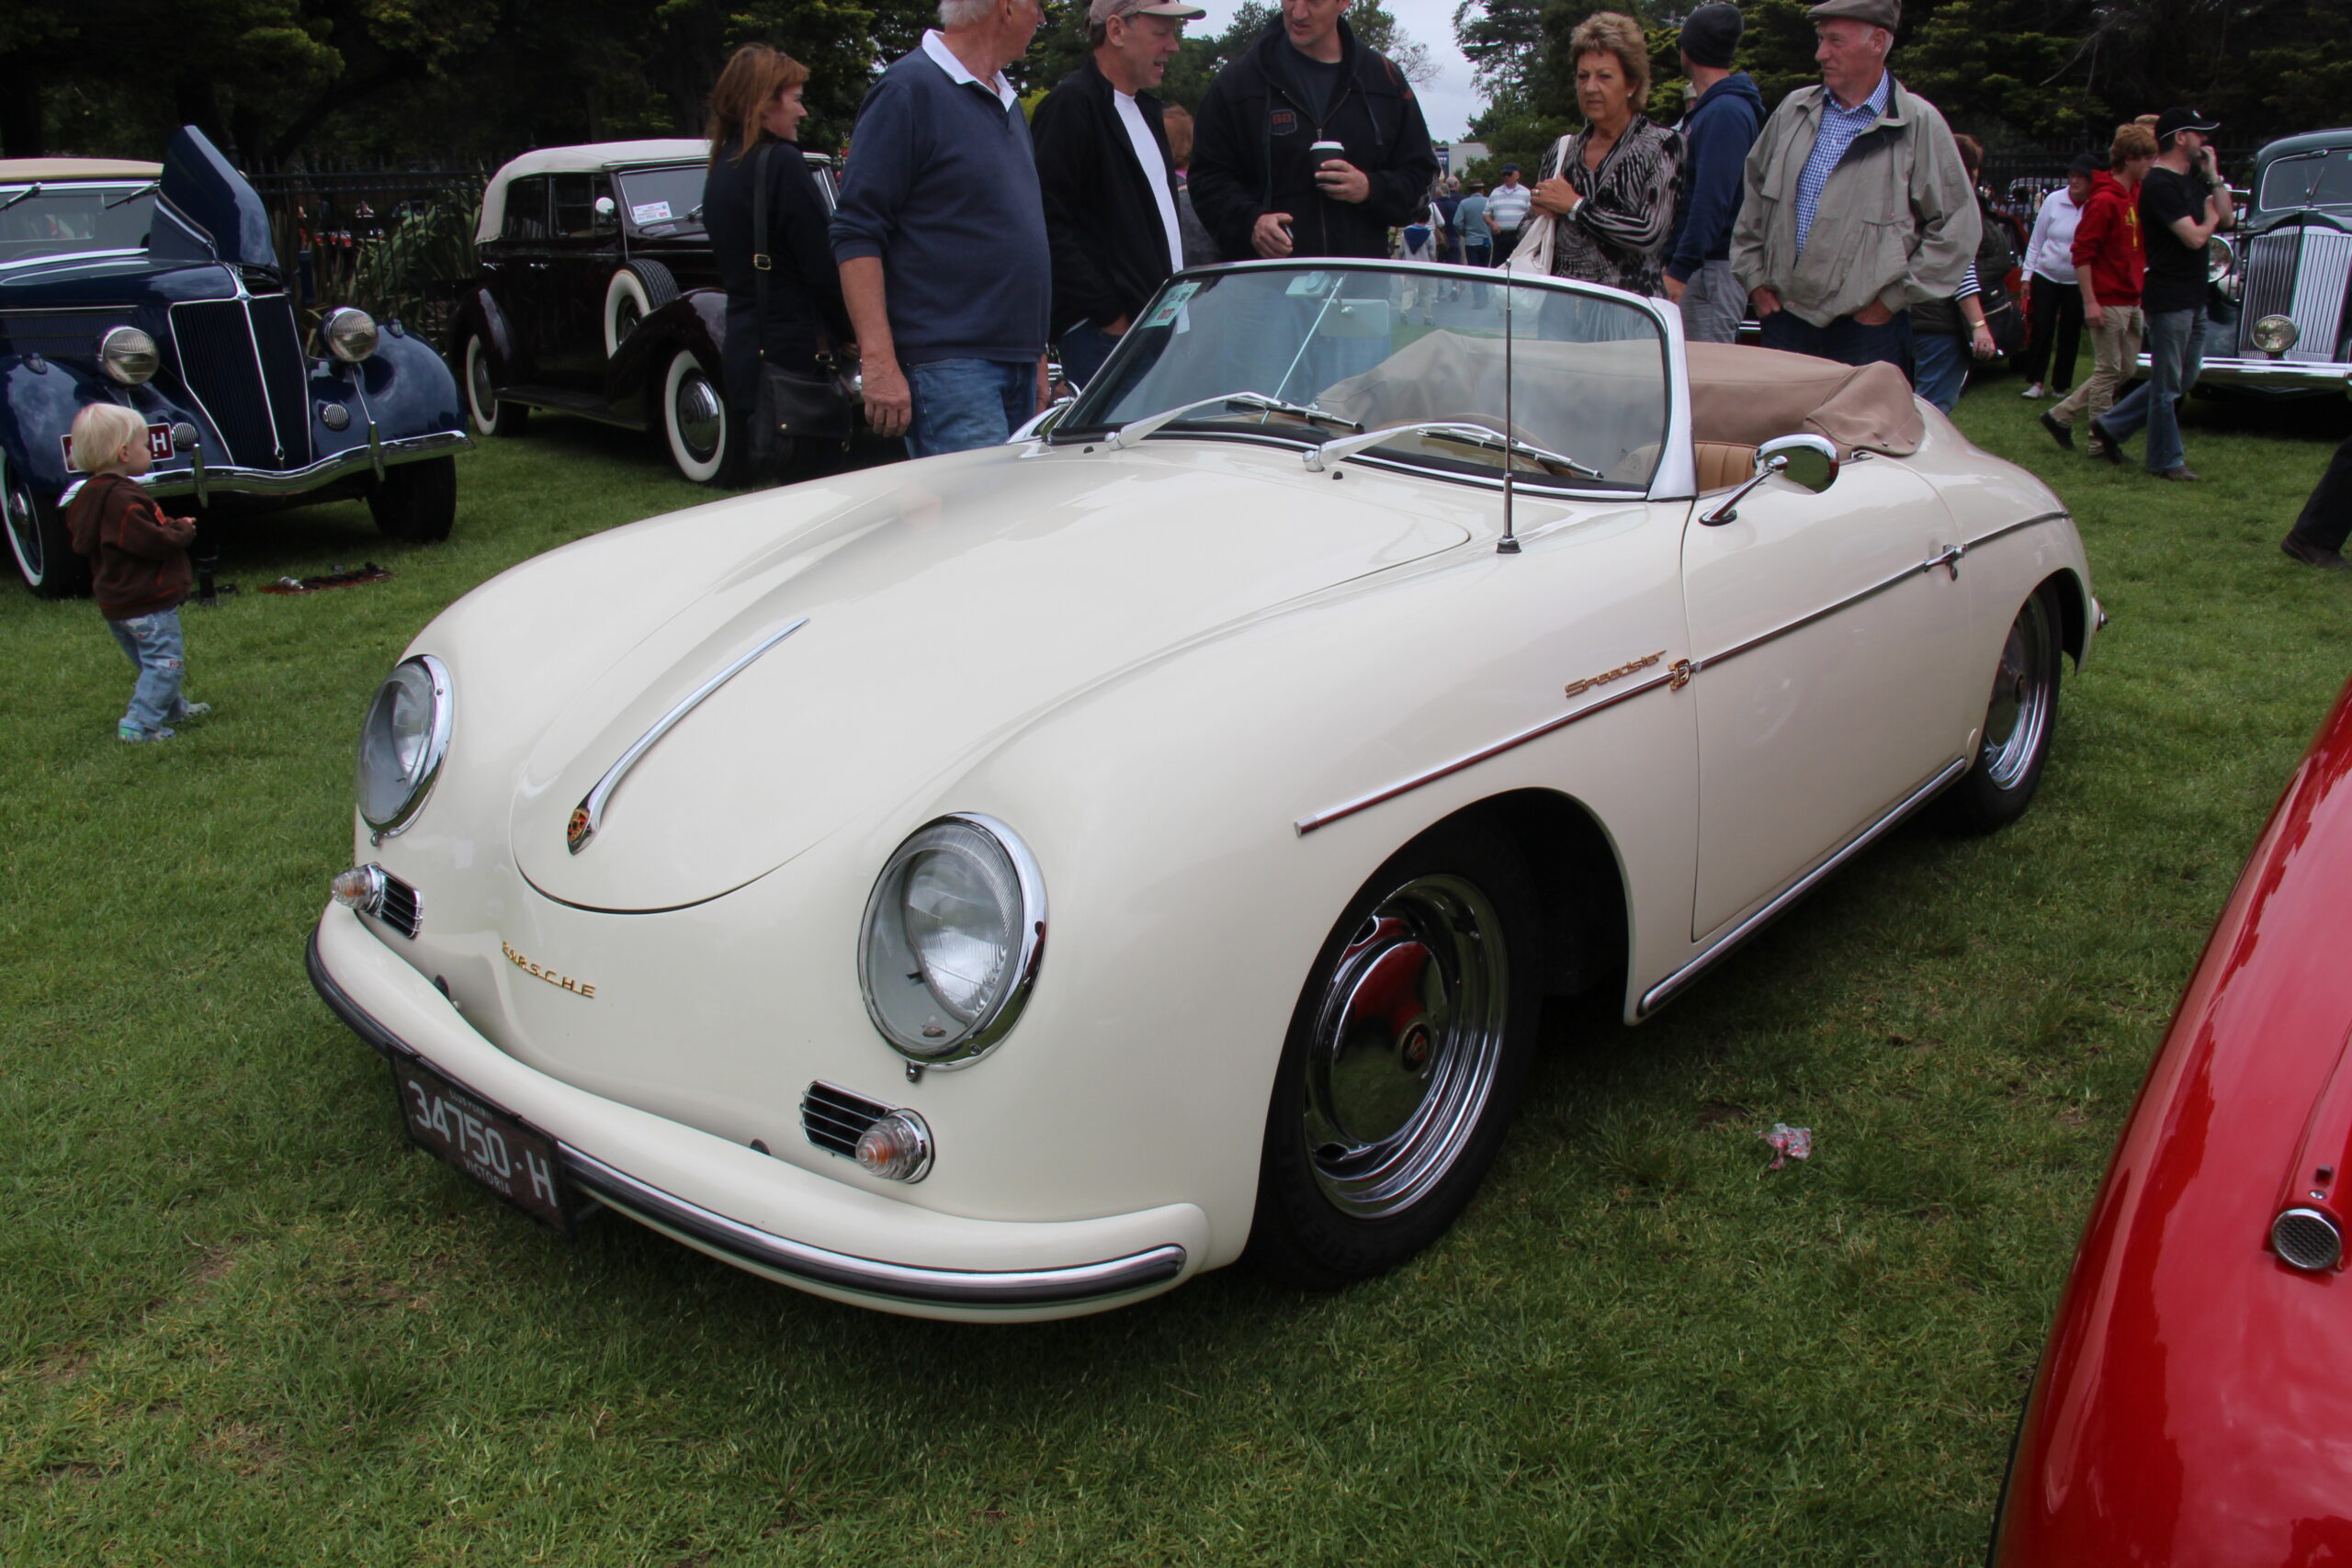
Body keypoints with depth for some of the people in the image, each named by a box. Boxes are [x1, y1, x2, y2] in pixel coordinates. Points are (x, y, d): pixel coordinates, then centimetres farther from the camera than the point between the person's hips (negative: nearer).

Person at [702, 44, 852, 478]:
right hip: (787, 355, -8)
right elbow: (821, 268, -15)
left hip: (740, 350, 9)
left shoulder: (722, 168, 13)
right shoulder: (781, 162, -12)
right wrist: (849, 335, 0)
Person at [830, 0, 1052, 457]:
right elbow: (855, 234, -12)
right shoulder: (908, 89, -6)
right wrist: (879, 362, -20)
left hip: (1017, 363, 8)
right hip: (948, 366, -8)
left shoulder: (1008, 103, 20)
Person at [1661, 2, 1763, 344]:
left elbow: (1712, 200, -21)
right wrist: (1673, 261, 20)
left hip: (1714, 268, -10)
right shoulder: (1709, 107, 18)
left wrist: (1680, 268, -22)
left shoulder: (1726, 112, -14)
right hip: (1701, 264, 10)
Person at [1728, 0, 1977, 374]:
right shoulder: (1794, 110, 9)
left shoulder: (1919, 124, -4)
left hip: (1868, 328, -4)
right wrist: (1753, 279, 11)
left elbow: (1955, 230, -4)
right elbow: (1752, 197, 18)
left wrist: (1893, 299, -6)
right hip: (1785, 318, 4)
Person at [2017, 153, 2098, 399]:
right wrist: (2028, 274, 4)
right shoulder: (2054, 200, 0)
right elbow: (2036, 240, 5)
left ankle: (2060, 385, 15)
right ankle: (2036, 382, 6)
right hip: (2046, 277, 1)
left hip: (2078, 282, -1)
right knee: (2041, 330, -2)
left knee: (2070, 335, 5)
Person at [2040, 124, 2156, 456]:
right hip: (2108, 302, -9)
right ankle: (2101, 442, 6)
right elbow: (2081, 253, -16)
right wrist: (2090, 301, -20)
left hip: (2132, 301, 9)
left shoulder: (2138, 196, 12)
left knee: (2124, 369, 12)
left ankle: (2060, 416, 20)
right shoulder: (2104, 200, -13)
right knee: (2108, 370, -2)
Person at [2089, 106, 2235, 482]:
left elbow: (2226, 217, 13)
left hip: (2193, 299, 10)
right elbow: (2194, 237, -22)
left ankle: (2111, 424, 22)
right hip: (2169, 299, -10)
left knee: (2184, 379, 16)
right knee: (2168, 385, 1)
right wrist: (2209, 218, -1)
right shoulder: (2159, 184, -16)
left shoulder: (2191, 180, 15)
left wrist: (2213, 177, 6)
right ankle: (2166, 461, 11)